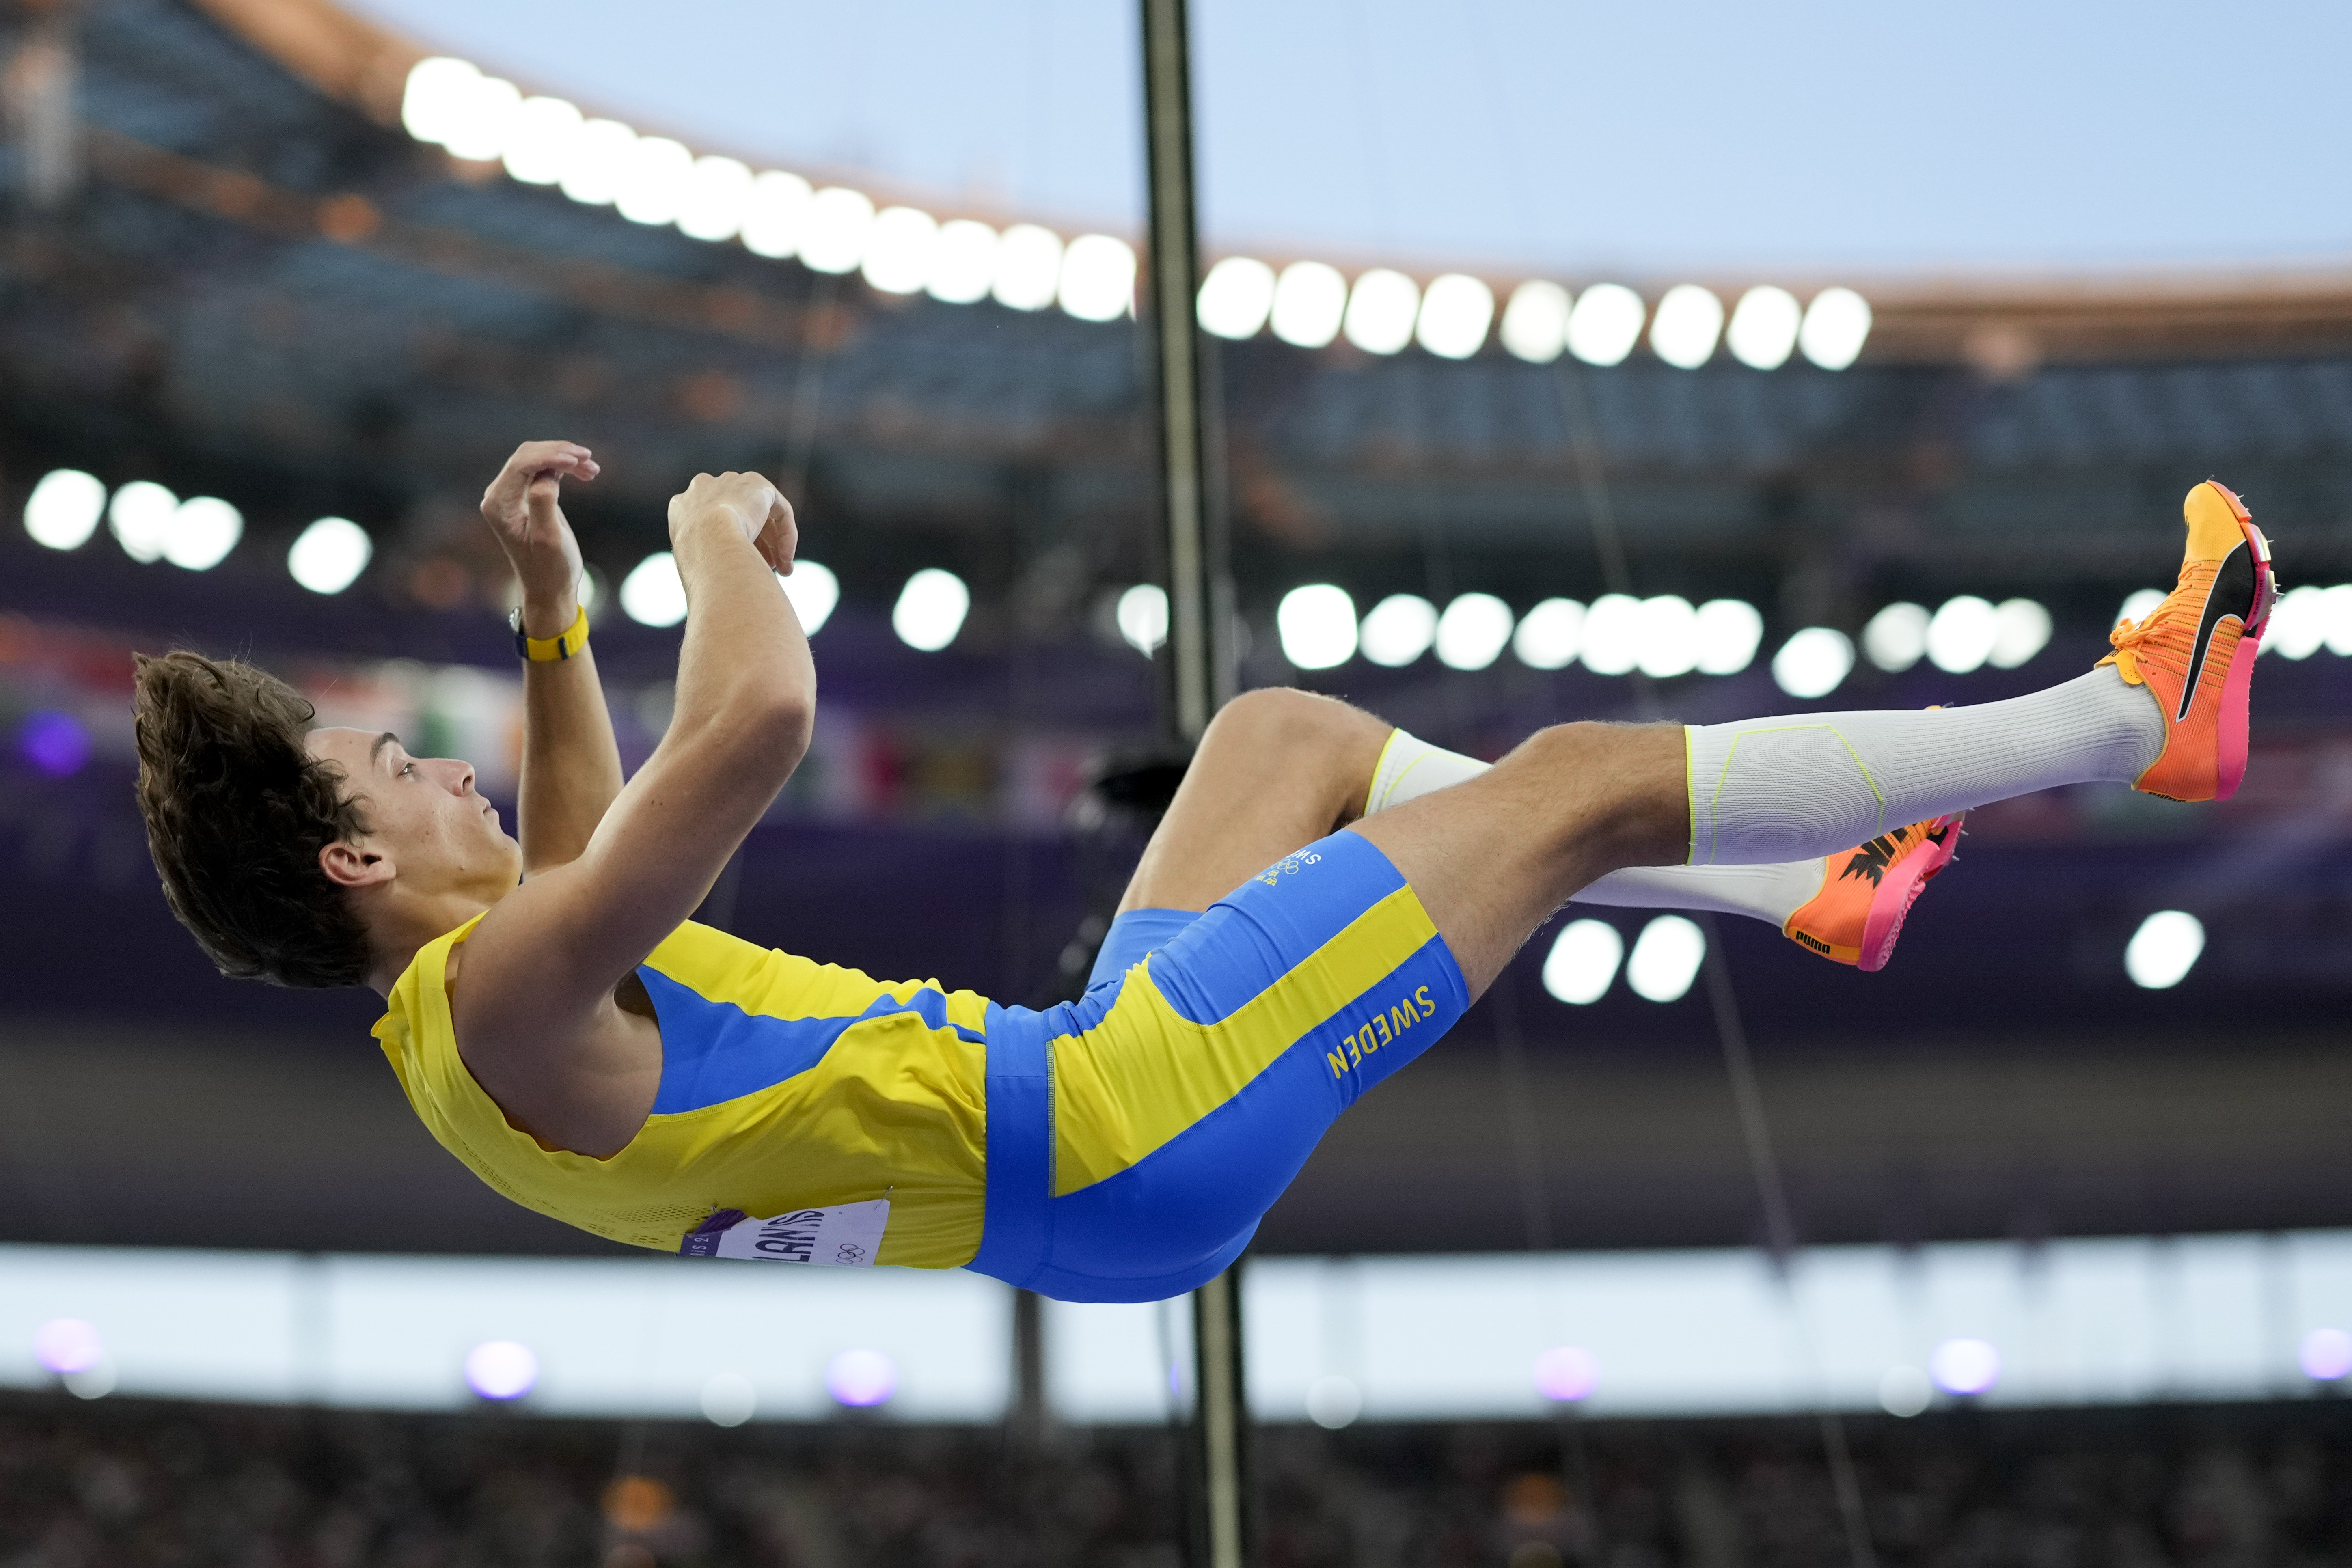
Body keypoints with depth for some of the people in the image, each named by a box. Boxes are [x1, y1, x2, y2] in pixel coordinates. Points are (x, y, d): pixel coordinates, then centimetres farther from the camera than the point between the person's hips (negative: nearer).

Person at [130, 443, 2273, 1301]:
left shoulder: (462, 1008, 6)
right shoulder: (499, 1004, -24)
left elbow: (585, 850, 29)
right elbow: (757, 723, -37)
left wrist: (546, 603, 16)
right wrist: (713, 532, -15)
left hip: (1081, 1089, 10)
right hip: (1127, 1140, -10)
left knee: (1283, 733, 22)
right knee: (1577, 780, -4)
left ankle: (1808, 900, 27)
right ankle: (2135, 714, 10)